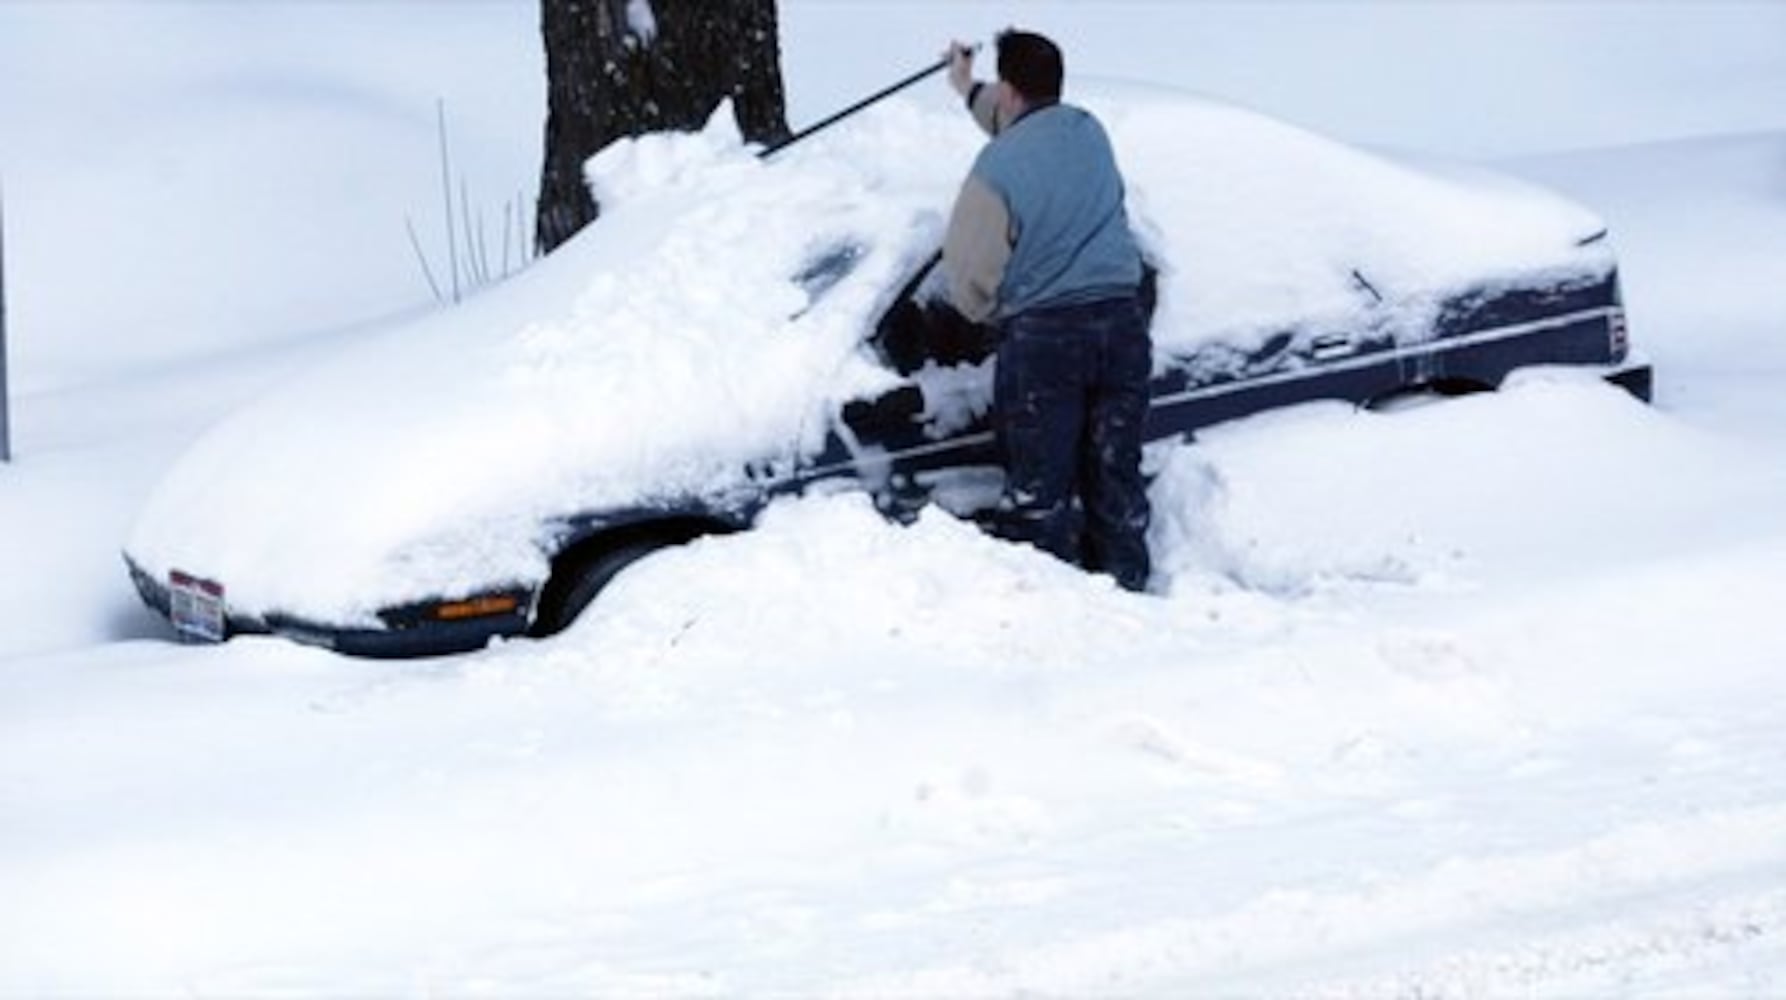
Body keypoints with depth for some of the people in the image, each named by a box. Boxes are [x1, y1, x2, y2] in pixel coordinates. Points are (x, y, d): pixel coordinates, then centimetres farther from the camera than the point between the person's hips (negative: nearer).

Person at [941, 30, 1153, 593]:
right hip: (1122, 325, 6)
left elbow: (969, 276, -6)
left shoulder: (997, 170, -11)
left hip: (1043, 338, -6)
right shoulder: (1088, 133, 8)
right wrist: (968, 92, 46)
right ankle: (1126, 588, 16)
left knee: (1039, 491, 0)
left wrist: (993, 315, 15)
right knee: (1116, 478, 12)